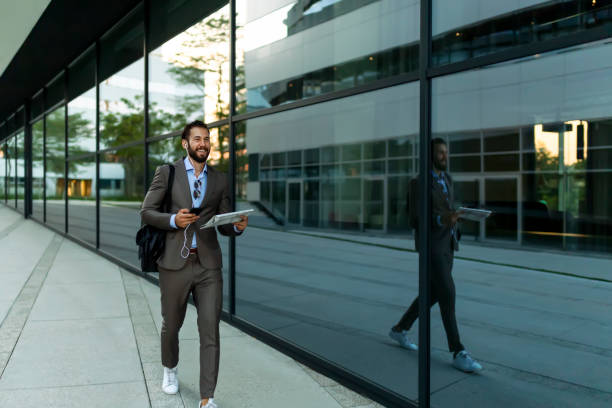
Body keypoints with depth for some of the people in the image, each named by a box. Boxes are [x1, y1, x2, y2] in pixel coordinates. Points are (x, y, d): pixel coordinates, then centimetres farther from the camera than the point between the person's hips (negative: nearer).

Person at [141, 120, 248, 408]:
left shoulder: (219, 180, 8)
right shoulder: (166, 172, 1)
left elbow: (224, 225, 9)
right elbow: (146, 212, 0)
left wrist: (238, 226, -14)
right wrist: (173, 220, -19)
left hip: (208, 265, 1)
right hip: (175, 263, -1)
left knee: (210, 330, -4)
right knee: (171, 324, 16)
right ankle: (170, 369, 47)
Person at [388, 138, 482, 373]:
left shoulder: (447, 179, 14)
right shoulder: (418, 183, -11)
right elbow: (414, 220, -16)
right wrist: (442, 220, -29)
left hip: (447, 245, 9)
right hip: (431, 245, -8)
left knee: (434, 293, 13)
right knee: (448, 294, -13)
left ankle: (400, 329, 30)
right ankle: (458, 353, -7)